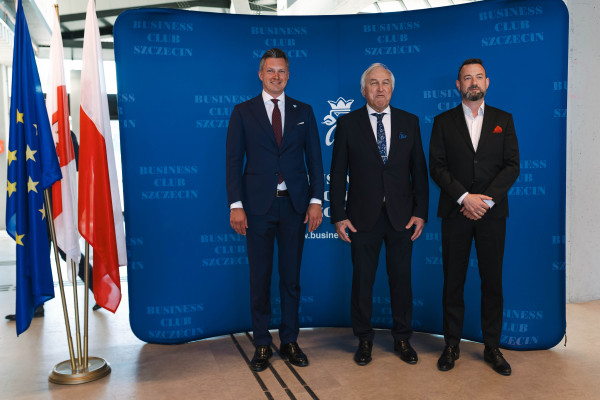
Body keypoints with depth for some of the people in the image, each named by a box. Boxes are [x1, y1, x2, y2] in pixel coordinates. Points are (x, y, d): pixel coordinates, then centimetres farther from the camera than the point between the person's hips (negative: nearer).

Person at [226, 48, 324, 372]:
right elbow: (233, 160, 0)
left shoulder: (303, 112, 10)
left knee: (291, 276, 9)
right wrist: (236, 204, -8)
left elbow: (314, 159, 8)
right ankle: (262, 344, 19)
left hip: (295, 205, 2)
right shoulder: (243, 112, 5)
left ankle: (289, 341, 23)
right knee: (260, 276, 6)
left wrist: (316, 200, -2)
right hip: (258, 205, -1)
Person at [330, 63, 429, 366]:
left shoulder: (409, 122, 7)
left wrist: (421, 212, 0)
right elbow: (338, 173, 0)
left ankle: (402, 338, 27)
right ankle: (364, 339, 25)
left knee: (401, 278, 9)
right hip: (363, 216, -1)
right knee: (362, 279, 7)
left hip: (402, 216, 2)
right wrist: (338, 215, -6)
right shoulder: (347, 123, 1)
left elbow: (419, 170, 7)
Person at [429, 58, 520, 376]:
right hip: (455, 212, -1)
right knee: (453, 281, 4)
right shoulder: (443, 121, 6)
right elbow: (437, 167, -2)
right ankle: (452, 345, 17)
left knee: (492, 281, 6)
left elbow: (512, 166, 1)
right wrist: (465, 197, -14)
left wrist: (486, 200, -12)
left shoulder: (503, 120, 10)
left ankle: (492, 347, 20)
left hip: (492, 212, 1)